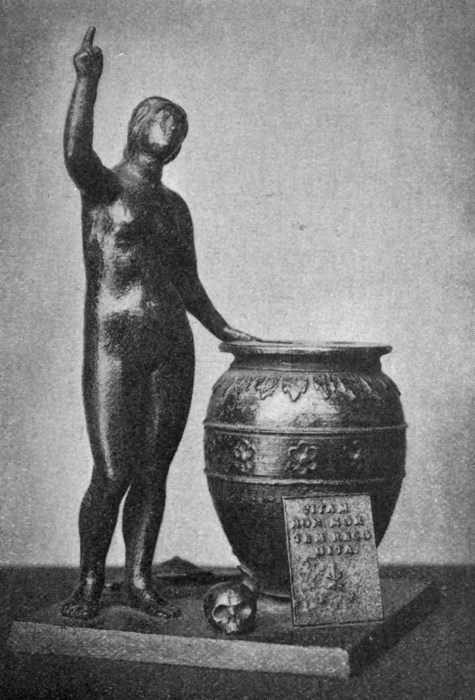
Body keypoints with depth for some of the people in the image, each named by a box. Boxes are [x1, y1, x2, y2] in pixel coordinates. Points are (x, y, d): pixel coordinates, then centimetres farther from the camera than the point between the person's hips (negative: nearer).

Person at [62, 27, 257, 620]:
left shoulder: (175, 206, 20)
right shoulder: (101, 185, 3)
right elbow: (75, 152, -22)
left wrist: (225, 331, 16)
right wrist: (87, 79, -28)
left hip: (172, 348, 5)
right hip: (112, 344, -5)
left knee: (153, 471, 6)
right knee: (112, 476, -8)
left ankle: (139, 580, 17)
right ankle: (89, 582, 10)